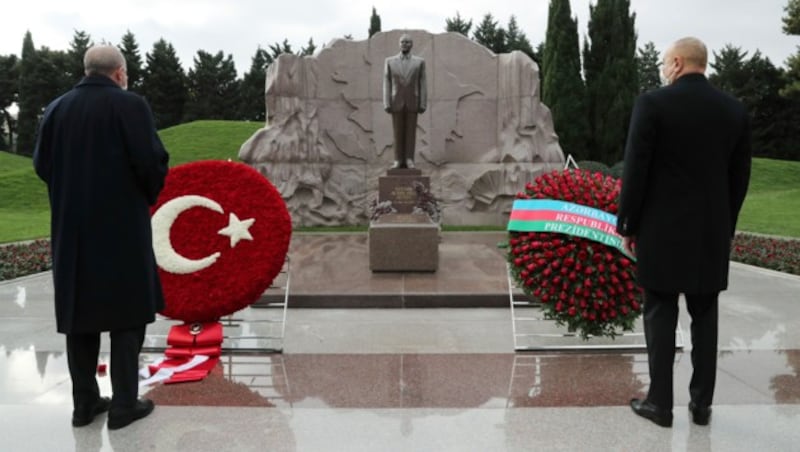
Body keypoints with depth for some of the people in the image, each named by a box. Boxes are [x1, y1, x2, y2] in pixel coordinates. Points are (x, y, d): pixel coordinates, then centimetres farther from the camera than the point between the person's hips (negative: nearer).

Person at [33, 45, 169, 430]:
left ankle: (84, 403, 19)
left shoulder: (56, 108, 5)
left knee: (79, 311, 12)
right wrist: (149, 195, 3)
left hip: (71, 226, 5)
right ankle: (124, 404, 8)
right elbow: (152, 162, -16)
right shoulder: (130, 105, -9)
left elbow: (41, 163, 7)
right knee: (126, 312, 4)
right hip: (122, 224, -5)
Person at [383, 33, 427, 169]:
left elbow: (422, 84, 1)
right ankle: (398, 161, 6)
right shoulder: (390, 61, 3)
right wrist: (387, 104, -8)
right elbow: (387, 84, 1)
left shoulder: (419, 62, 3)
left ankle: (409, 161, 4)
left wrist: (423, 104, -7)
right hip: (396, 103, 0)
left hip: (412, 103, 0)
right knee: (398, 133, 1)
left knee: (411, 132, 0)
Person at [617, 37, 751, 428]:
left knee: (660, 315, 4)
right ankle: (701, 403, 19)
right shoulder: (735, 110, 5)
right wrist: (725, 226, 17)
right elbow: (740, 177, 7)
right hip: (712, 232, 4)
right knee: (705, 317, 12)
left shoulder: (652, 103, -10)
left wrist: (627, 225, -2)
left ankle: (660, 403, 10)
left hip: (662, 230, -4)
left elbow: (635, 171, -12)